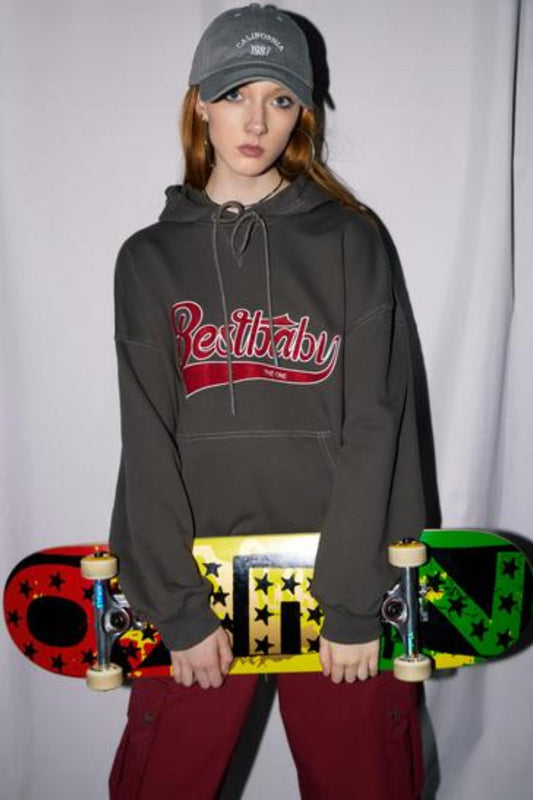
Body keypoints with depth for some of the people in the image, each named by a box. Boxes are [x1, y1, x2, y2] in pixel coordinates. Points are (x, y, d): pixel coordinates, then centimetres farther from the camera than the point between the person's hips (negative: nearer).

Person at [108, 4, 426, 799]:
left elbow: (375, 423, -4)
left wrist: (354, 601, -10)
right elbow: (149, 442, -1)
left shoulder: (349, 240, 3)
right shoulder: (151, 258, 6)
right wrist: (180, 607, -7)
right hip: (200, 576, 1)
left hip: (338, 576, 0)